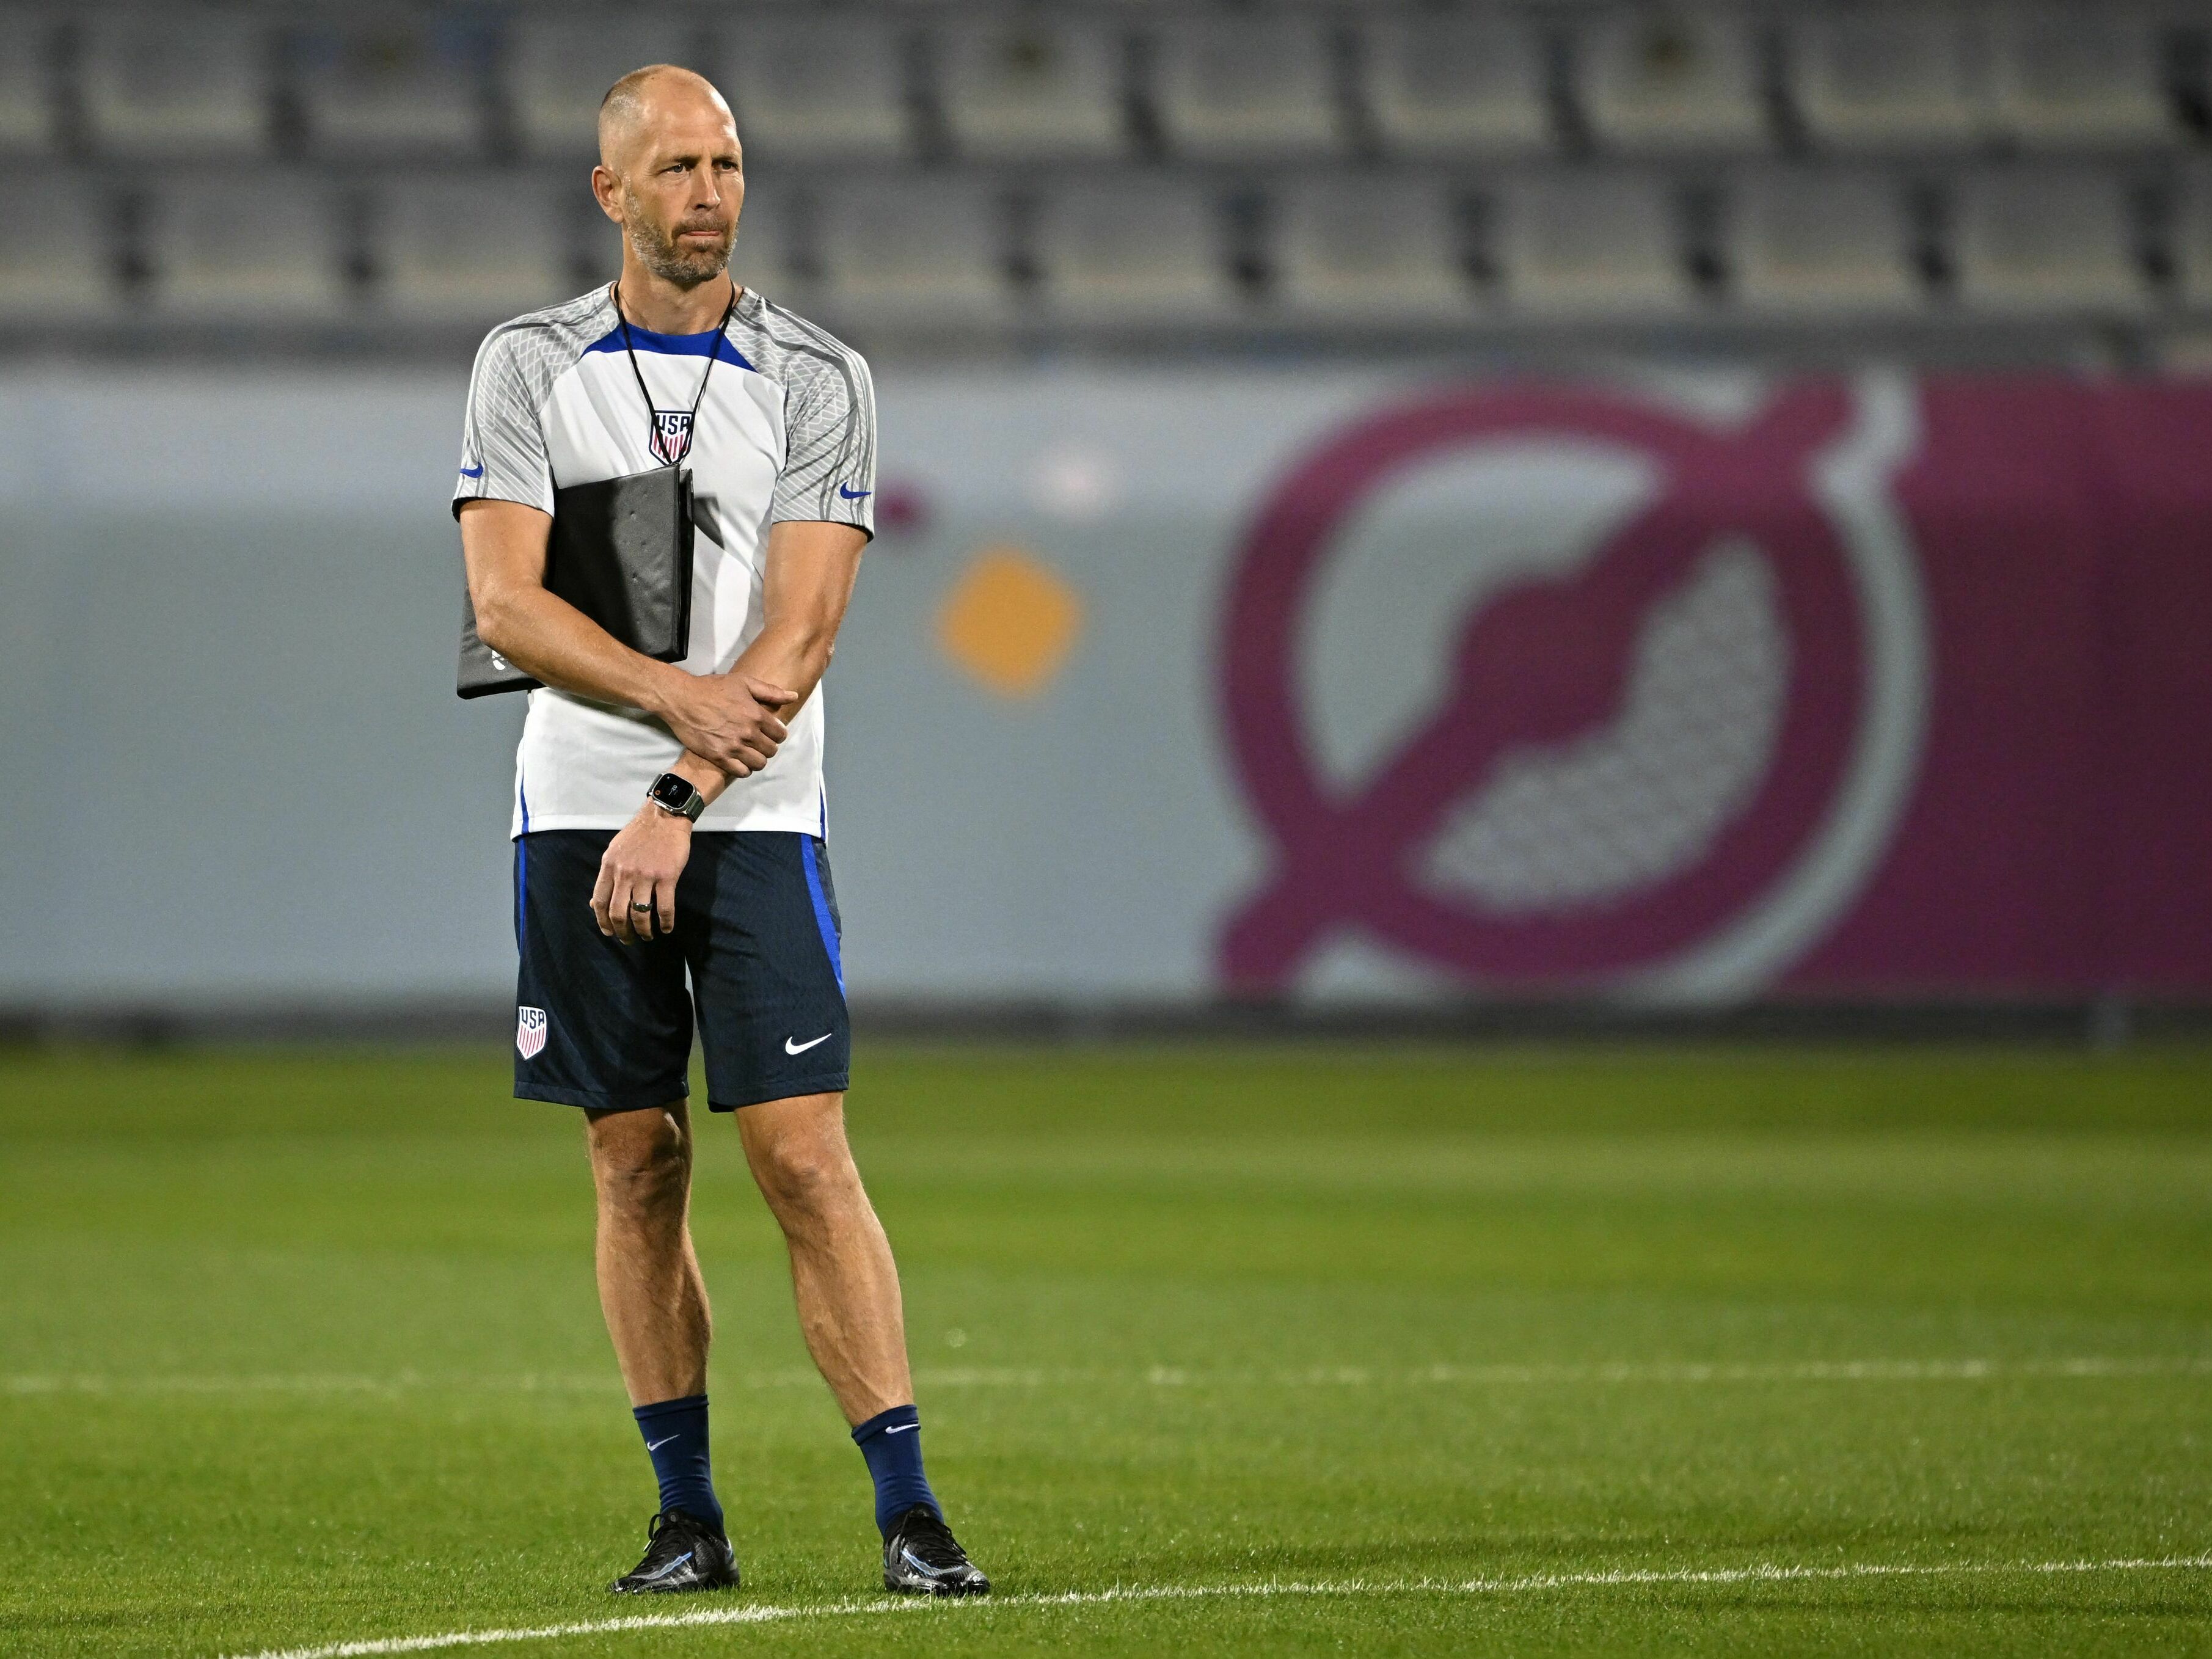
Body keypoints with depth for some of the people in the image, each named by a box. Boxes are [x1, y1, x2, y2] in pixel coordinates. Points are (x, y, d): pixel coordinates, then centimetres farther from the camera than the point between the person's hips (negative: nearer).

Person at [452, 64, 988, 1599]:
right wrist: (675, 695, -21)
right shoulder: (528, 366, 4)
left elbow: (799, 634, -7)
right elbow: (505, 607, -6)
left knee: (804, 1157, -9)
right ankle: (688, 1515, 12)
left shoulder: (817, 379, 0)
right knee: (637, 1165, 4)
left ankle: (910, 1512, -9)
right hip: (581, 809, 2)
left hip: (755, 821, -2)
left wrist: (677, 805, -16)